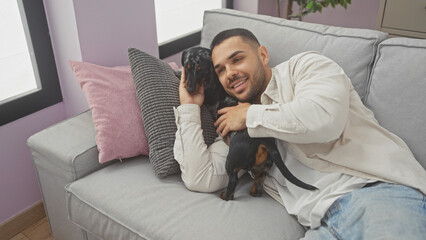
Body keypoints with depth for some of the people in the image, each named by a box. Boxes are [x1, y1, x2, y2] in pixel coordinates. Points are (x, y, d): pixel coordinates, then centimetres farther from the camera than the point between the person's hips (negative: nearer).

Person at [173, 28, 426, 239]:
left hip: (381, 191, -3)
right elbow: (200, 179, 10)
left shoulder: (304, 65, 9)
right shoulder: (235, 126, 21)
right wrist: (189, 107, 15)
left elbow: (325, 117, -12)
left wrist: (250, 115, 1)